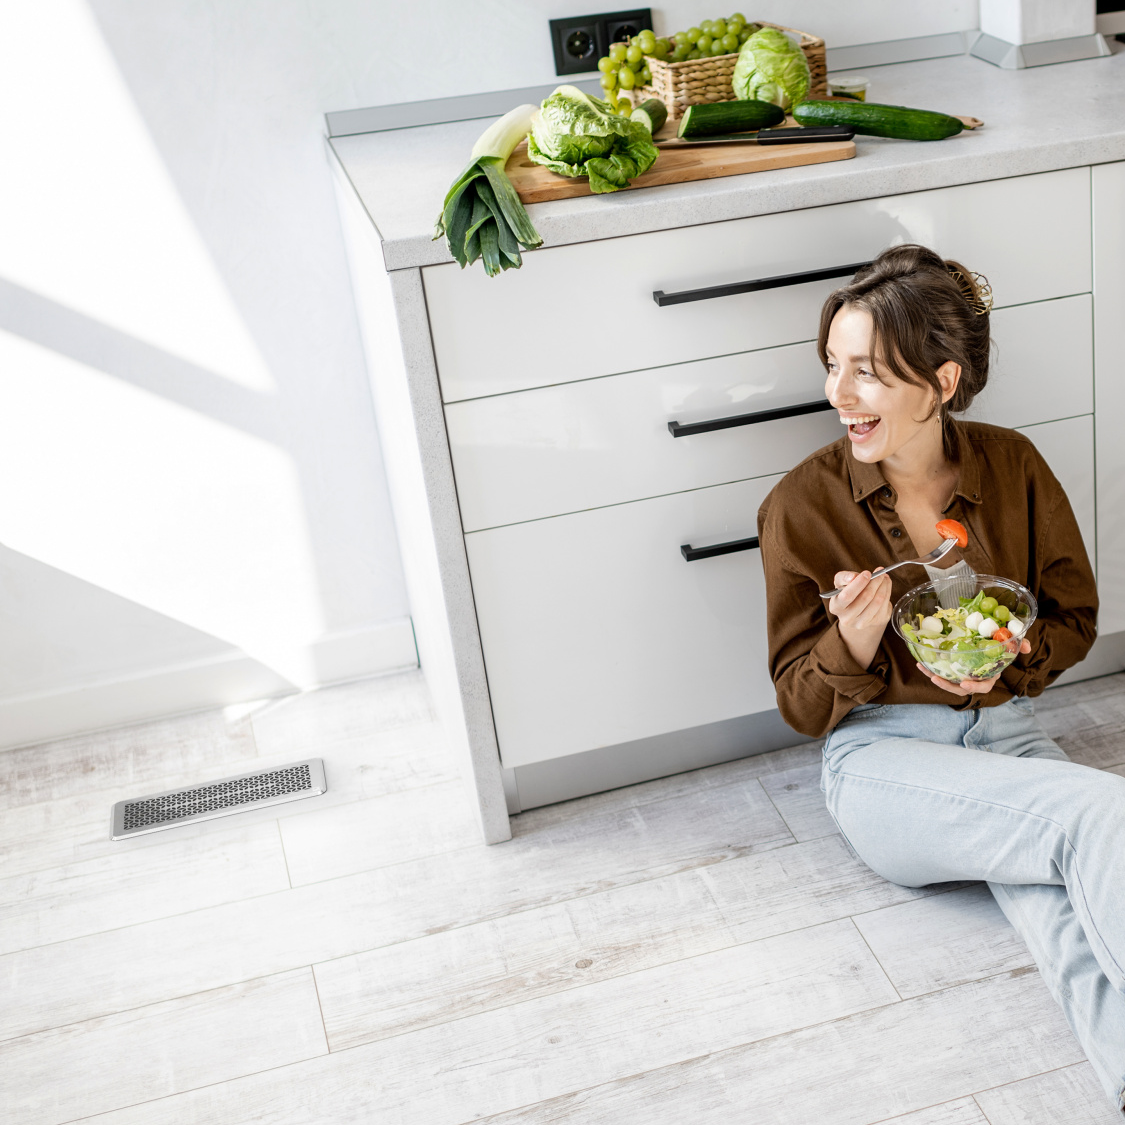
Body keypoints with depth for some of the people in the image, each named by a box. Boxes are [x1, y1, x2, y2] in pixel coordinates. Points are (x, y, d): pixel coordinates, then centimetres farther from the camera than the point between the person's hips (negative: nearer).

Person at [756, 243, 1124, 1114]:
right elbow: (803, 707, 1)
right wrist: (853, 644, -22)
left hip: (1005, 730, 3)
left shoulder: (1012, 468, 1)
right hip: (883, 755, -2)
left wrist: (1011, 658, -8)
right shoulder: (803, 506, -5)